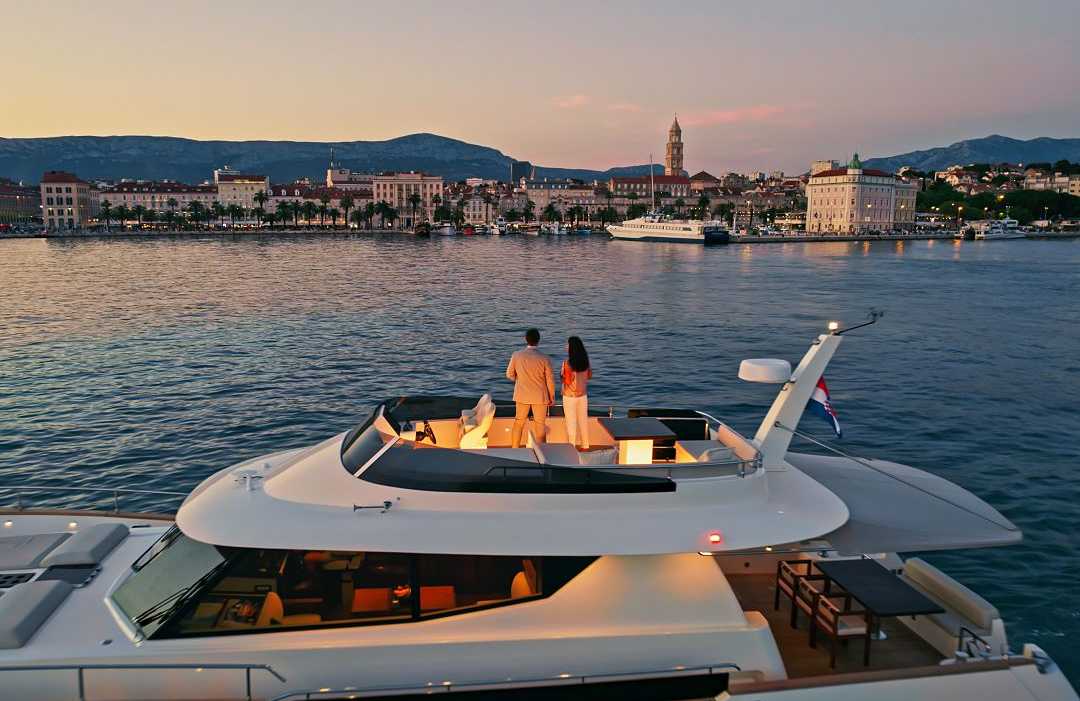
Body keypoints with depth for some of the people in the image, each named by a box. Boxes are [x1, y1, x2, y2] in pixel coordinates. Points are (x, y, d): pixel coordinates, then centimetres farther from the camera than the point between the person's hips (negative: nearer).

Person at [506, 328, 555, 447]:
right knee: (539, 425, 11)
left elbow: (509, 375, 0)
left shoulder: (516, 355, -11)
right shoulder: (544, 359, -16)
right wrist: (552, 397, 4)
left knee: (519, 422, 16)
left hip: (522, 395, 2)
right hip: (540, 396, -2)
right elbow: (550, 380, -10)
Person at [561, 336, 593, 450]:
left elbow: (567, 381, -21)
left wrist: (562, 376, -2)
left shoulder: (567, 362, -21)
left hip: (570, 395, -5)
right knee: (583, 420, 15)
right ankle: (585, 445, 24)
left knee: (571, 421, 6)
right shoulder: (586, 361, -2)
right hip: (583, 394, 5)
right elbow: (589, 376, 9)